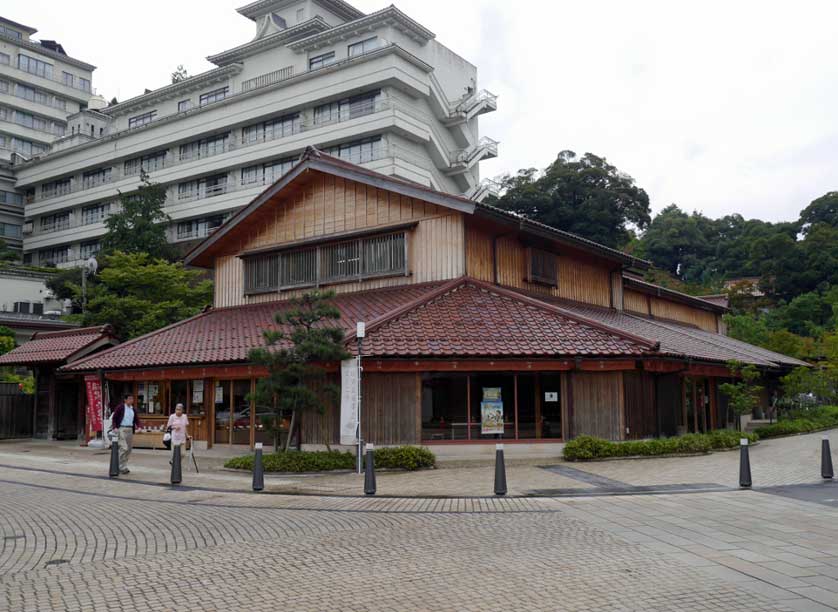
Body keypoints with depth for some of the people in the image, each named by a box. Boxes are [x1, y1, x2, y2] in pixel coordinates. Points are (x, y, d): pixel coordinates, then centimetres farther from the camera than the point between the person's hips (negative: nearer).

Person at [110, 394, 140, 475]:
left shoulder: (133, 409, 13)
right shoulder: (120, 407, -4)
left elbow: (136, 419, 16)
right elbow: (114, 418, -3)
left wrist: (138, 426, -3)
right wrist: (114, 427, -16)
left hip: (130, 430, 7)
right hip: (121, 429, -7)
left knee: (129, 449, 9)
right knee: (123, 448, -13)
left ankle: (122, 466, 20)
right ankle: (122, 467, -6)